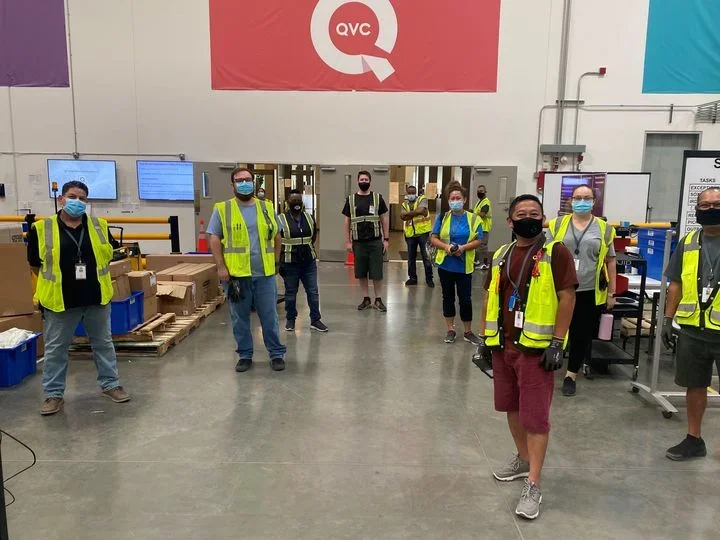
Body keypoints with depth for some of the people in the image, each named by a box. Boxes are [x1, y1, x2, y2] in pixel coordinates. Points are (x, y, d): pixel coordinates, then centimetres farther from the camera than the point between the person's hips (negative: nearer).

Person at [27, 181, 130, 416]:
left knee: (103, 344, 14)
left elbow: (109, 255, 14)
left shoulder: (99, 225, 0)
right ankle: (53, 394, 24)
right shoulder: (42, 228, -7)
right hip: (59, 300, -2)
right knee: (55, 349, 9)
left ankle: (110, 384, 28)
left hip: (97, 298, 2)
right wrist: (54, 281, 5)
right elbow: (35, 264, 4)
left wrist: (94, 277, 10)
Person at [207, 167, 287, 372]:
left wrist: (276, 261, 10)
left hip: (264, 273, 2)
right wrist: (221, 267, -9)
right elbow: (214, 239, -2)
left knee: (269, 317, 7)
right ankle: (245, 355, 22)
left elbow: (276, 236, 15)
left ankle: (277, 354, 19)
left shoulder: (266, 208, 8)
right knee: (240, 318, 9)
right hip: (236, 274, -1)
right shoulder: (222, 209, -1)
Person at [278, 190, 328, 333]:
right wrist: (279, 262, -6)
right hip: (290, 263, -3)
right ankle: (290, 320, 24)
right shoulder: (281, 219, -8)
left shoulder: (309, 217, 6)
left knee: (313, 291, 4)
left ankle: (315, 320, 14)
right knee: (290, 293, 9)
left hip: (309, 262, 4)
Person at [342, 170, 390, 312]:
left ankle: (378, 300, 12)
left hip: (375, 241, -1)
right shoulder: (351, 199, 5)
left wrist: (386, 239, -1)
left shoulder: (378, 198, 3)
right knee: (361, 273, 7)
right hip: (358, 242, 1)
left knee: (377, 273, 1)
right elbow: (347, 222, 7)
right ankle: (366, 299, 19)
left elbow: (384, 219, 4)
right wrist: (348, 242, 1)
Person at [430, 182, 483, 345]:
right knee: (448, 297, 11)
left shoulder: (473, 218, -1)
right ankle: (450, 330, 25)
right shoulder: (442, 217, 1)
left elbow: (478, 241, -2)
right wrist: (446, 247, -18)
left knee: (465, 299, 4)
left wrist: (463, 247, -19)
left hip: (464, 266, -1)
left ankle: (468, 331, 19)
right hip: (445, 264, 1)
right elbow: (434, 238, 0)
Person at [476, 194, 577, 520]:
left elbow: (567, 297, -11)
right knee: (511, 407, 18)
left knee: (535, 416, -1)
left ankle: (533, 486, 8)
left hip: (536, 347, -6)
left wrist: (557, 343, -15)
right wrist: (483, 337, 12)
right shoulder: (501, 255, 10)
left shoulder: (555, 252, -7)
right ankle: (523, 459, 38)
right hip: (502, 345, 6)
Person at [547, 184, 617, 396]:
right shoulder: (558, 224, 3)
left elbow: (610, 261, 7)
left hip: (589, 293, 0)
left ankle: (571, 375, 23)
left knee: (582, 335, 8)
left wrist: (611, 293, 5)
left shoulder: (604, 228, 4)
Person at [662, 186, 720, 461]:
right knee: (695, 385, 13)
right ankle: (694, 439, 28)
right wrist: (668, 319, 7)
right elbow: (676, 284, 11)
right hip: (692, 329, 3)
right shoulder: (687, 243, 6)